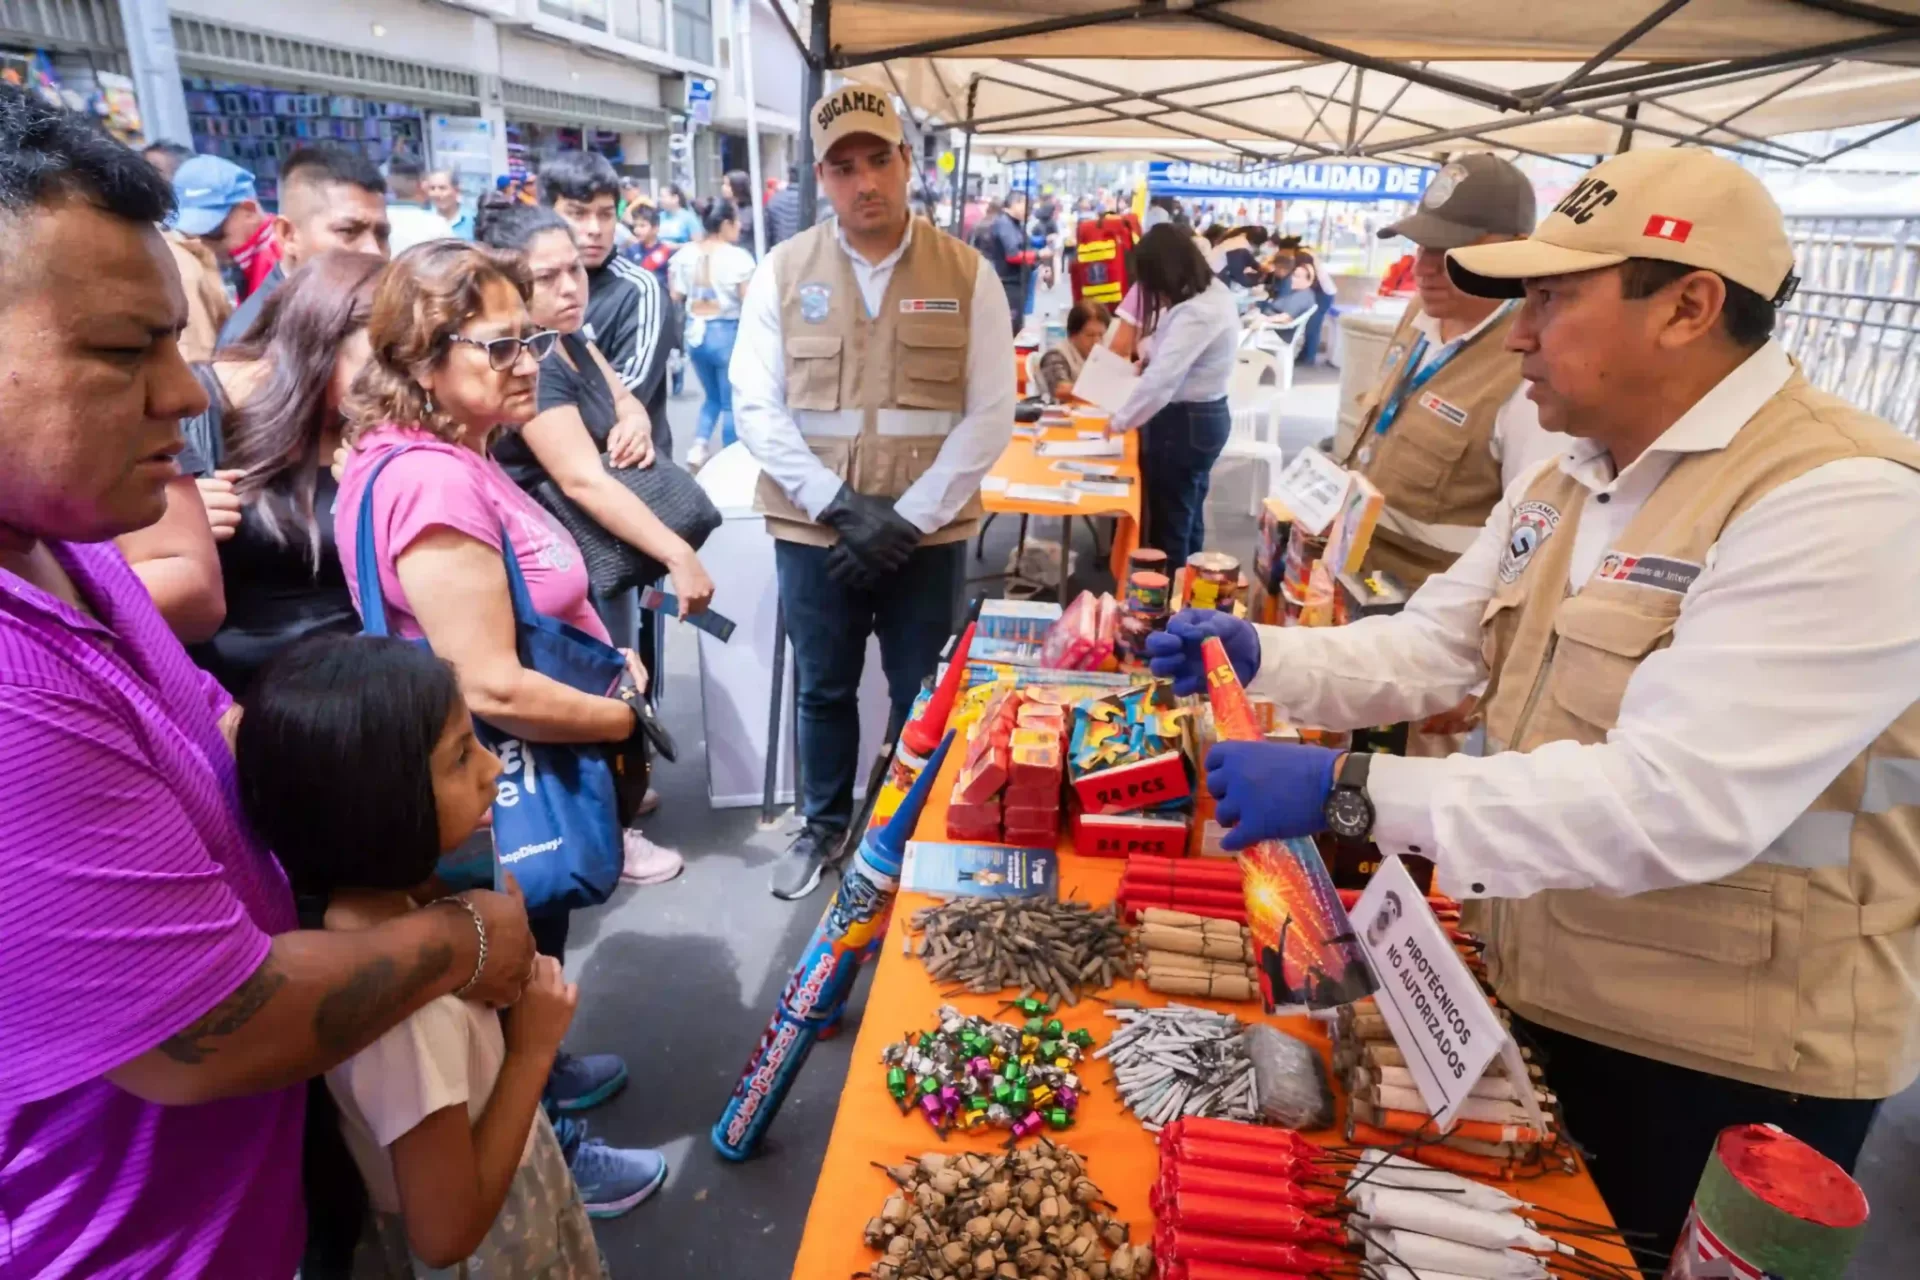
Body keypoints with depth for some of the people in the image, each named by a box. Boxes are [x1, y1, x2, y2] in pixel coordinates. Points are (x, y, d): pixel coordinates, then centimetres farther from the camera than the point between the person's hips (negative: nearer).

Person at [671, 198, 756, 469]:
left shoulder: (685, 255, 3)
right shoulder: (738, 257, -13)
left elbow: (675, 298, 6)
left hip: (695, 332, 6)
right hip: (727, 333, -5)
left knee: (712, 397, 23)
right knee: (731, 403, 7)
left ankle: (699, 446, 8)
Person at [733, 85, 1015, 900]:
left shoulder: (967, 274, -2)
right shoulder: (782, 272, 1)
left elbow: (990, 416, -5)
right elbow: (756, 409, -4)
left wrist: (909, 518, -13)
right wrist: (839, 505, -15)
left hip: (929, 534, 0)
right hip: (812, 530, 1)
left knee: (922, 693, 12)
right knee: (823, 689, 15)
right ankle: (822, 825, 37)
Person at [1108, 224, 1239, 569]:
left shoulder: (1197, 313, -27)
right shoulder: (1212, 291, 5)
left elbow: (1161, 382, -32)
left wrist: (1120, 421, -21)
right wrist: (1149, 355, 7)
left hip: (1184, 422, -10)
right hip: (1203, 416, 10)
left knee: (1168, 524, 4)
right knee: (1186, 518, 20)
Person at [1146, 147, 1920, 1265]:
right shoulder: (1573, 476, 4)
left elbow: (1679, 804, -35)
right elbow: (1431, 650, 5)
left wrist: (1353, 793, -38)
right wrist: (1262, 656, -12)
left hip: (1720, 1066, -7)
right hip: (1538, 995, 8)